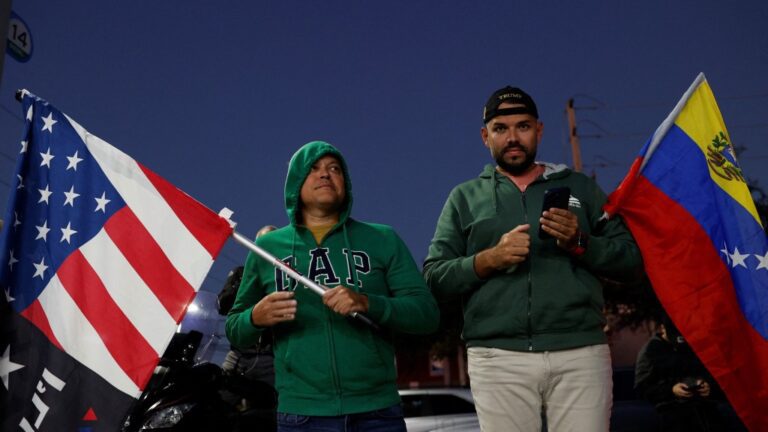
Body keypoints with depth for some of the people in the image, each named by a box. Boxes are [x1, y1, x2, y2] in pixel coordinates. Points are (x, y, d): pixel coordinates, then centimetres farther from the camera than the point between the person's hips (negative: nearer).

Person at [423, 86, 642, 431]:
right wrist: (488, 259, -9)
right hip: (497, 357, 0)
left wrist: (581, 243, -8)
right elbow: (434, 279, 6)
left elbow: (630, 256, 10)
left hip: (581, 352, 1)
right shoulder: (464, 197, 14)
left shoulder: (580, 186, 16)